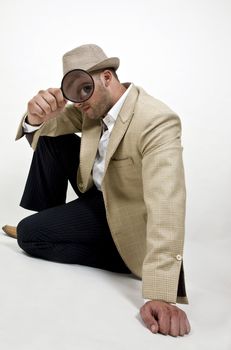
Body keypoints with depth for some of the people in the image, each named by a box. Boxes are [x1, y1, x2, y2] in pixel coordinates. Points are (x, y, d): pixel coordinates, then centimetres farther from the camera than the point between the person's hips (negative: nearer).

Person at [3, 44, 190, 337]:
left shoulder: (157, 122, -33)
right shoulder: (96, 103, -8)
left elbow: (166, 205, -43)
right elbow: (38, 136, -1)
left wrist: (160, 296, -50)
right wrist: (37, 118, -29)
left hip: (121, 213, -7)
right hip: (97, 191, 7)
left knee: (28, 235, -13)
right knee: (51, 141, -5)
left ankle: (125, 256, -2)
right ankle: (48, 218, 10)